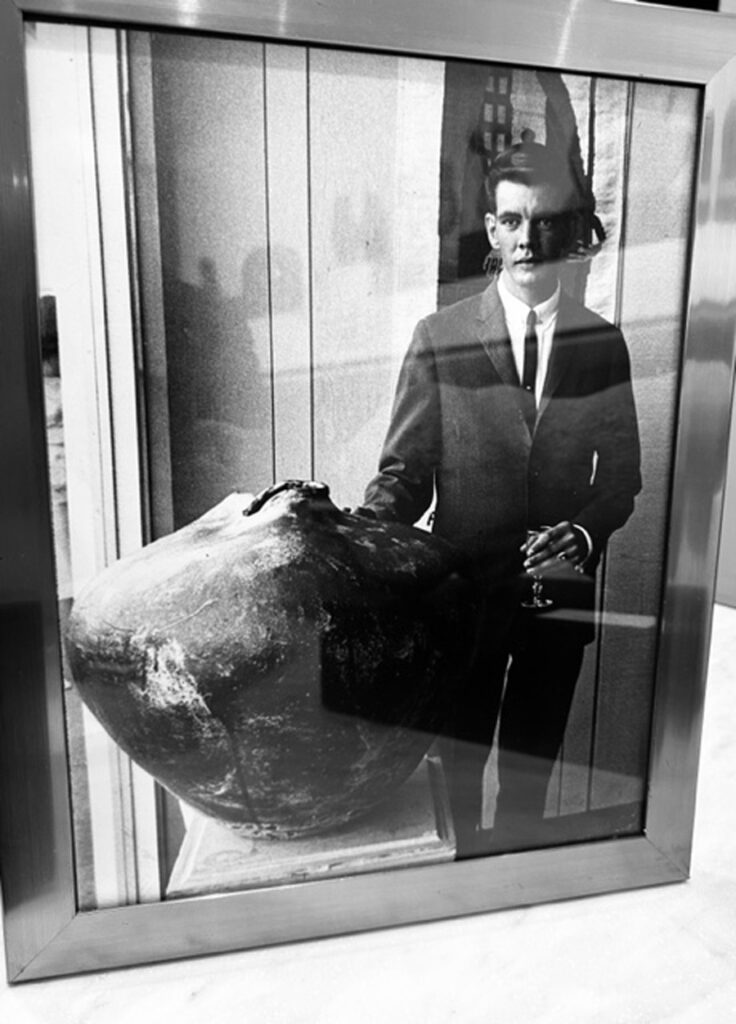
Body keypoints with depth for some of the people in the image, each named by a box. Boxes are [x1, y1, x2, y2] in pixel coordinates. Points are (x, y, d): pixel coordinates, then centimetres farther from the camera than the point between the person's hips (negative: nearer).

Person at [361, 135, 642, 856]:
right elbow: (407, 469, -4)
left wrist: (583, 531, -16)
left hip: (560, 589, 2)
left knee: (533, 759, 20)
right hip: (465, 586, -1)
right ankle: (461, 864, 43)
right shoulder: (439, 337, -4)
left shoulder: (603, 343, 2)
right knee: (461, 757, 17)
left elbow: (623, 475, 4)